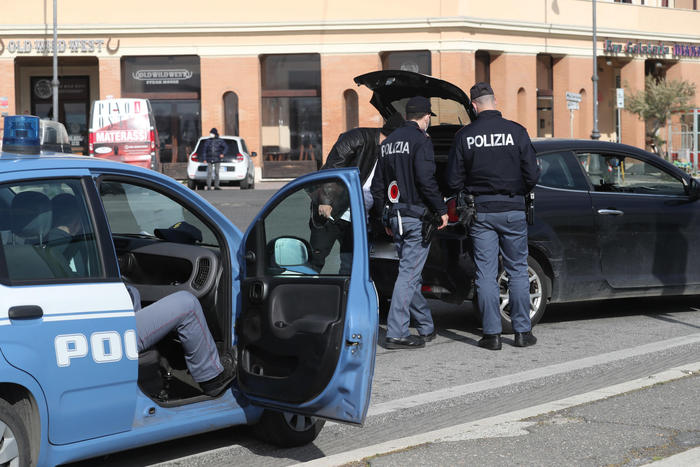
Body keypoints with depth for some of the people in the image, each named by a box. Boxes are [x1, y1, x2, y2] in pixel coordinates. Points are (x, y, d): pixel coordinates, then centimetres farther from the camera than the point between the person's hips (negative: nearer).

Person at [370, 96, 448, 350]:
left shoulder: (388, 142, 15)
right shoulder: (421, 141, -10)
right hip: (416, 217, -8)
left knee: (410, 272, 14)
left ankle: (426, 328, 25)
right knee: (409, 274, -7)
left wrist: (385, 217, 25)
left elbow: (377, 185, 19)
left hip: (395, 216, 8)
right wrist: (441, 209, -10)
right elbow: (426, 180, -19)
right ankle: (396, 334, -9)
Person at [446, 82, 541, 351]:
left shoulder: (464, 136, -3)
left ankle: (492, 334, 3)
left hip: (480, 212, 0)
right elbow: (532, 175, -5)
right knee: (518, 271, 8)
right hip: (512, 210, 0)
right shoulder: (516, 132, -5)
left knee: (486, 274, 4)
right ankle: (522, 331, 10)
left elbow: (454, 181, 0)